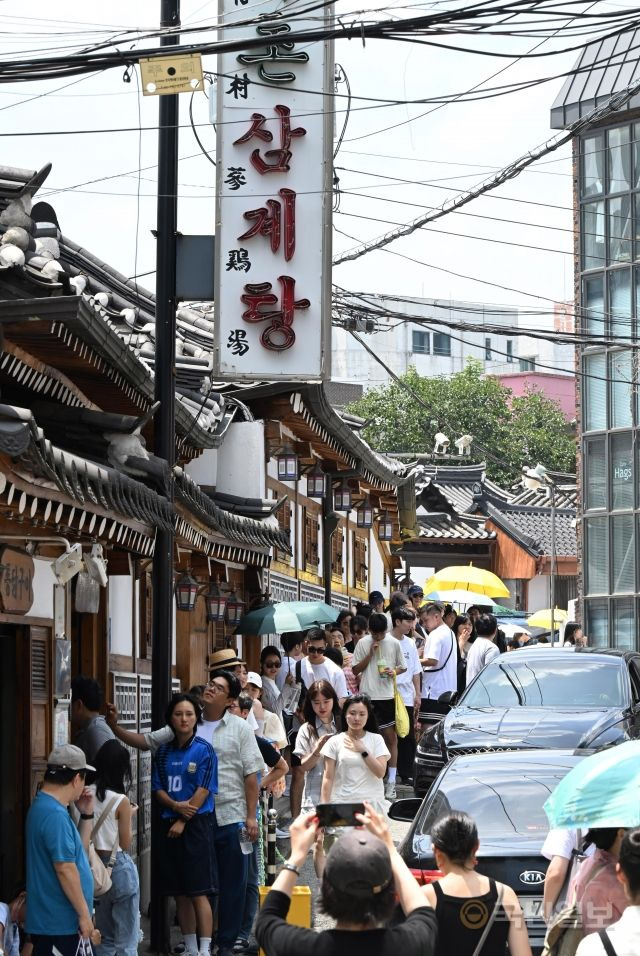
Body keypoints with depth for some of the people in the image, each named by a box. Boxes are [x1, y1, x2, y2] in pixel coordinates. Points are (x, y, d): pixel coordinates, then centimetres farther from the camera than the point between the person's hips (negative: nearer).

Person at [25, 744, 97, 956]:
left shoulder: (44, 806, 13)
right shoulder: (55, 814, -20)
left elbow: (77, 851, 22)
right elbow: (64, 867, -23)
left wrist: (86, 815, 12)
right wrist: (84, 914, -18)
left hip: (48, 920, 10)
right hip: (61, 922, -10)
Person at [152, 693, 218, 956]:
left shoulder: (204, 750, -3)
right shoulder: (163, 751, 11)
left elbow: (203, 790, -8)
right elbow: (157, 788, 8)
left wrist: (183, 821, -12)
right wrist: (175, 806, -11)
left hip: (197, 823, -5)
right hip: (170, 824, 5)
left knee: (199, 892, -9)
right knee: (180, 894, 7)